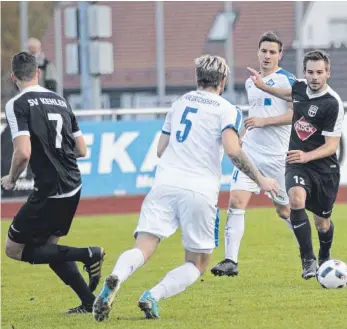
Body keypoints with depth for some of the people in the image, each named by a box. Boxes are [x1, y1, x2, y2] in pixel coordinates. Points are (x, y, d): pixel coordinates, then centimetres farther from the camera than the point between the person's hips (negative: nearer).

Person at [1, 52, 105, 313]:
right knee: (47, 246, 23)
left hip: (49, 191, -7)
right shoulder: (61, 101, 11)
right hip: (73, 187, 8)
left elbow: (23, 153, -22)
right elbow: (82, 150, 13)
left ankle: (88, 255, -8)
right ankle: (90, 302, 14)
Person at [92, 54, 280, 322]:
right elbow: (233, 149, -13)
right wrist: (260, 179, -4)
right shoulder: (227, 110, 4)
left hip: (165, 182, 3)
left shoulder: (180, 103, 20)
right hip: (200, 190, -3)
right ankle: (154, 296, -15)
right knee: (197, 265, 10)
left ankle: (115, 279, -41)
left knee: (142, 249, -8)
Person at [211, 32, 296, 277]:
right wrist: (240, 136, 17)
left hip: (277, 157, -5)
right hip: (250, 153, 5)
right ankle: (231, 261, -13)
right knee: (236, 201, -11)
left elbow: (297, 114, -15)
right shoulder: (250, 83, 14)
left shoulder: (287, 80, -7)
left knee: (284, 210, 6)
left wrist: (264, 121, -20)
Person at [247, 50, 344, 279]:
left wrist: (307, 156, -35)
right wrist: (263, 87, 23)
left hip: (324, 168, -3)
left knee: (322, 223, 11)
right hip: (297, 162, 3)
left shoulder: (333, 104, -20)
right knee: (296, 199, -29)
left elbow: (332, 145, -19)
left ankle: (325, 258, 46)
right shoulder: (300, 87, -4)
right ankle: (309, 260, -21)